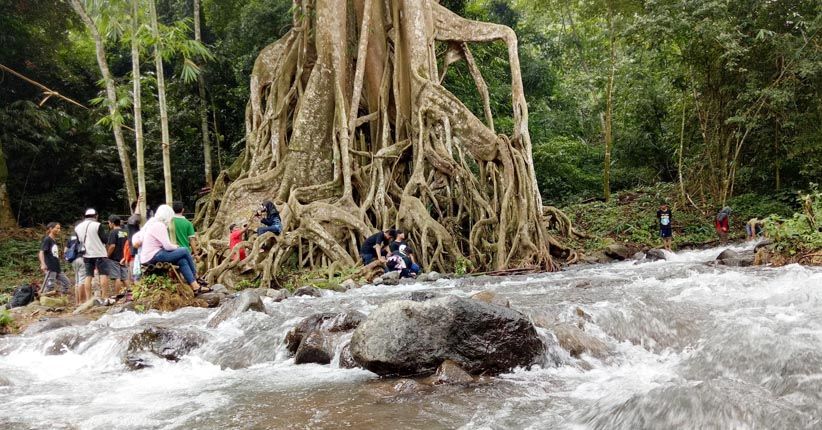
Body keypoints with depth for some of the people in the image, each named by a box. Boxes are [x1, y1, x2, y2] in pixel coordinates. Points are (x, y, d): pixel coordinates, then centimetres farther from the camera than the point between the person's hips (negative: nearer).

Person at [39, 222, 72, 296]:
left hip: (57, 268, 9)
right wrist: (43, 264, -30)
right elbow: (41, 252, -16)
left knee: (67, 283, 8)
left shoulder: (55, 241, 16)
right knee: (49, 287, -8)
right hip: (50, 269, -9)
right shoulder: (47, 240, -7)